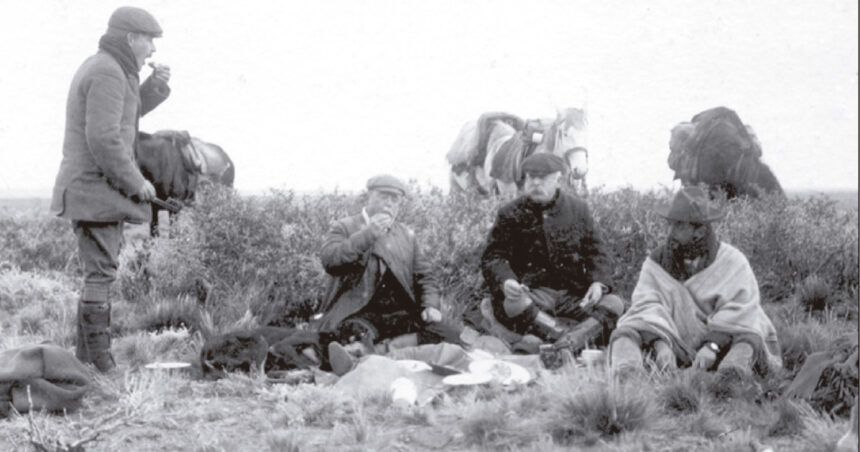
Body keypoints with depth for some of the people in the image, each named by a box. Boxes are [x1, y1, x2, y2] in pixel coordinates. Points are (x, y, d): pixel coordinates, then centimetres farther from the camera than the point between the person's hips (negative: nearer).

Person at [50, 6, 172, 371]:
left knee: (99, 274, 13)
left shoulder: (96, 67, 16)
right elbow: (104, 139, -23)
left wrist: (154, 85, 13)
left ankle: (86, 361, 17)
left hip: (88, 189, 10)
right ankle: (101, 365, -8)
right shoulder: (108, 73, -16)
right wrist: (137, 182, -15)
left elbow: (124, 115, 27)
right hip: (98, 190, -10)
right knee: (100, 275, -9)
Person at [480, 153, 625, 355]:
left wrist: (598, 281, -8)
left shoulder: (578, 209, 13)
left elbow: (595, 252, 15)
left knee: (615, 303, -25)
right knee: (514, 305, -38)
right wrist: (505, 281, -21)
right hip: (531, 293, -3)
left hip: (573, 295, 3)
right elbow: (493, 256, 3)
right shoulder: (510, 214, 7)